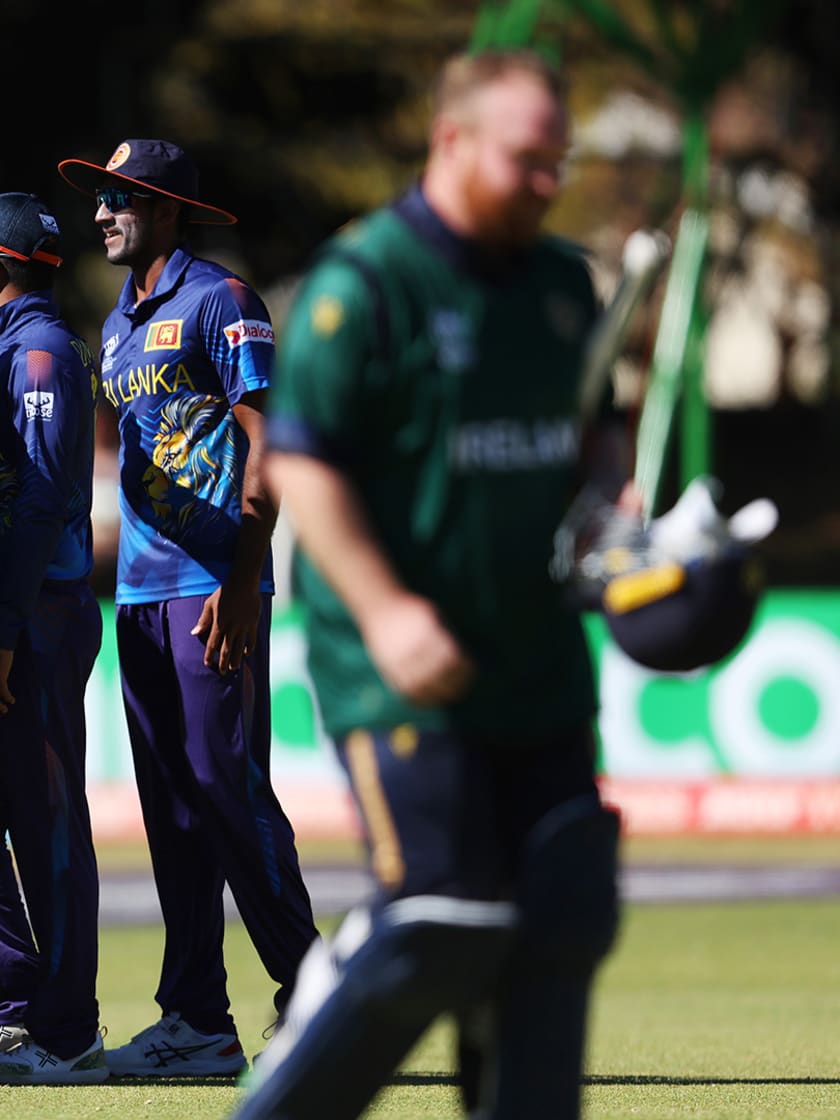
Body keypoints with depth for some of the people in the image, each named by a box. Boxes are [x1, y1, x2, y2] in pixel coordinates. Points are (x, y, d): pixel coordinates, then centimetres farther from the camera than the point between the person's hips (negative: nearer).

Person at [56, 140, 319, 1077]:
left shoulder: (219, 302, -6)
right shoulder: (118, 325, 20)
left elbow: (264, 442, -12)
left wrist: (242, 584, -19)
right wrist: (127, 582, 18)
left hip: (214, 586, -8)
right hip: (141, 590, 8)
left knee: (225, 783, -11)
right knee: (171, 803, 6)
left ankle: (304, 990, -3)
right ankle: (196, 1022, 7)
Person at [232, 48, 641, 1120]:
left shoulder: (563, 280, 14)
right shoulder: (361, 280, -9)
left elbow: (595, 428, 27)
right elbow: (299, 461, -12)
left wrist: (614, 496, 4)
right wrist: (384, 610, -21)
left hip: (539, 661, 7)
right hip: (406, 672, -7)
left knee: (568, 914, 2)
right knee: (441, 929, -12)